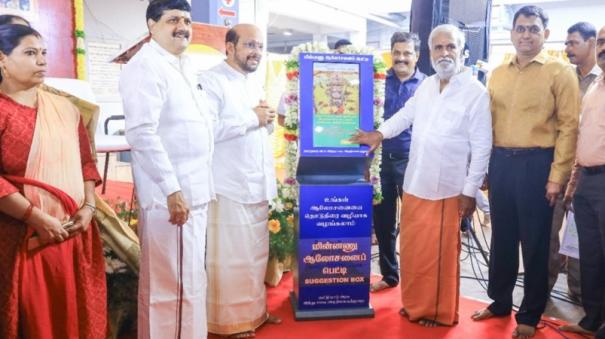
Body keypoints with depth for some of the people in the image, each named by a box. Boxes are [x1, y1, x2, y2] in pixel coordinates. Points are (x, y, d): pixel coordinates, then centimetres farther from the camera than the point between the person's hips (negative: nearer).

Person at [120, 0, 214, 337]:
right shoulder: (146, 66, -12)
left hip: (195, 189, 9)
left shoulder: (185, 65, 16)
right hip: (171, 194, -9)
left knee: (190, 278, 19)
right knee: (172, 284, 0)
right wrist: (172, 189, -24)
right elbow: (142, 133, -21)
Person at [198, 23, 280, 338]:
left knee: (256, 255, 14)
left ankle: (253, 310, 29)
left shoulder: (253, 85, 19)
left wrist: (267, 121, 4)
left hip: (257, 184, 8)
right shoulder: (210, 80, -9)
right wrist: (251, 118, -15)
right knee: (230, 258, 0)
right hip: (229, 187, -8)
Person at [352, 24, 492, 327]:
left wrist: (470, 191, -11)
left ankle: (439, 312, 23)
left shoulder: (476, 93, -9)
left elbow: (481, 147, -10)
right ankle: (414, 304, 32)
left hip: (446, 188, -6)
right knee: (412, 249, 14)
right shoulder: (426, 86, 8)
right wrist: (380, 133, 5)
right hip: (414, 183, 6)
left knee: (439, 254, 4)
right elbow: (406, 115, 22)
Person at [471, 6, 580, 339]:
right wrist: (484, 167, 9)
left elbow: (568, 126, -7)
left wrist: (557, 176, -12)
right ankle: (500, 301, 31)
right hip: (500, 162, 5)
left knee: (534, 242, 6)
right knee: (501, 237, 14)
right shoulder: (498, 74, 12)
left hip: (536, 164, -4)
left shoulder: (560, 72, -3)